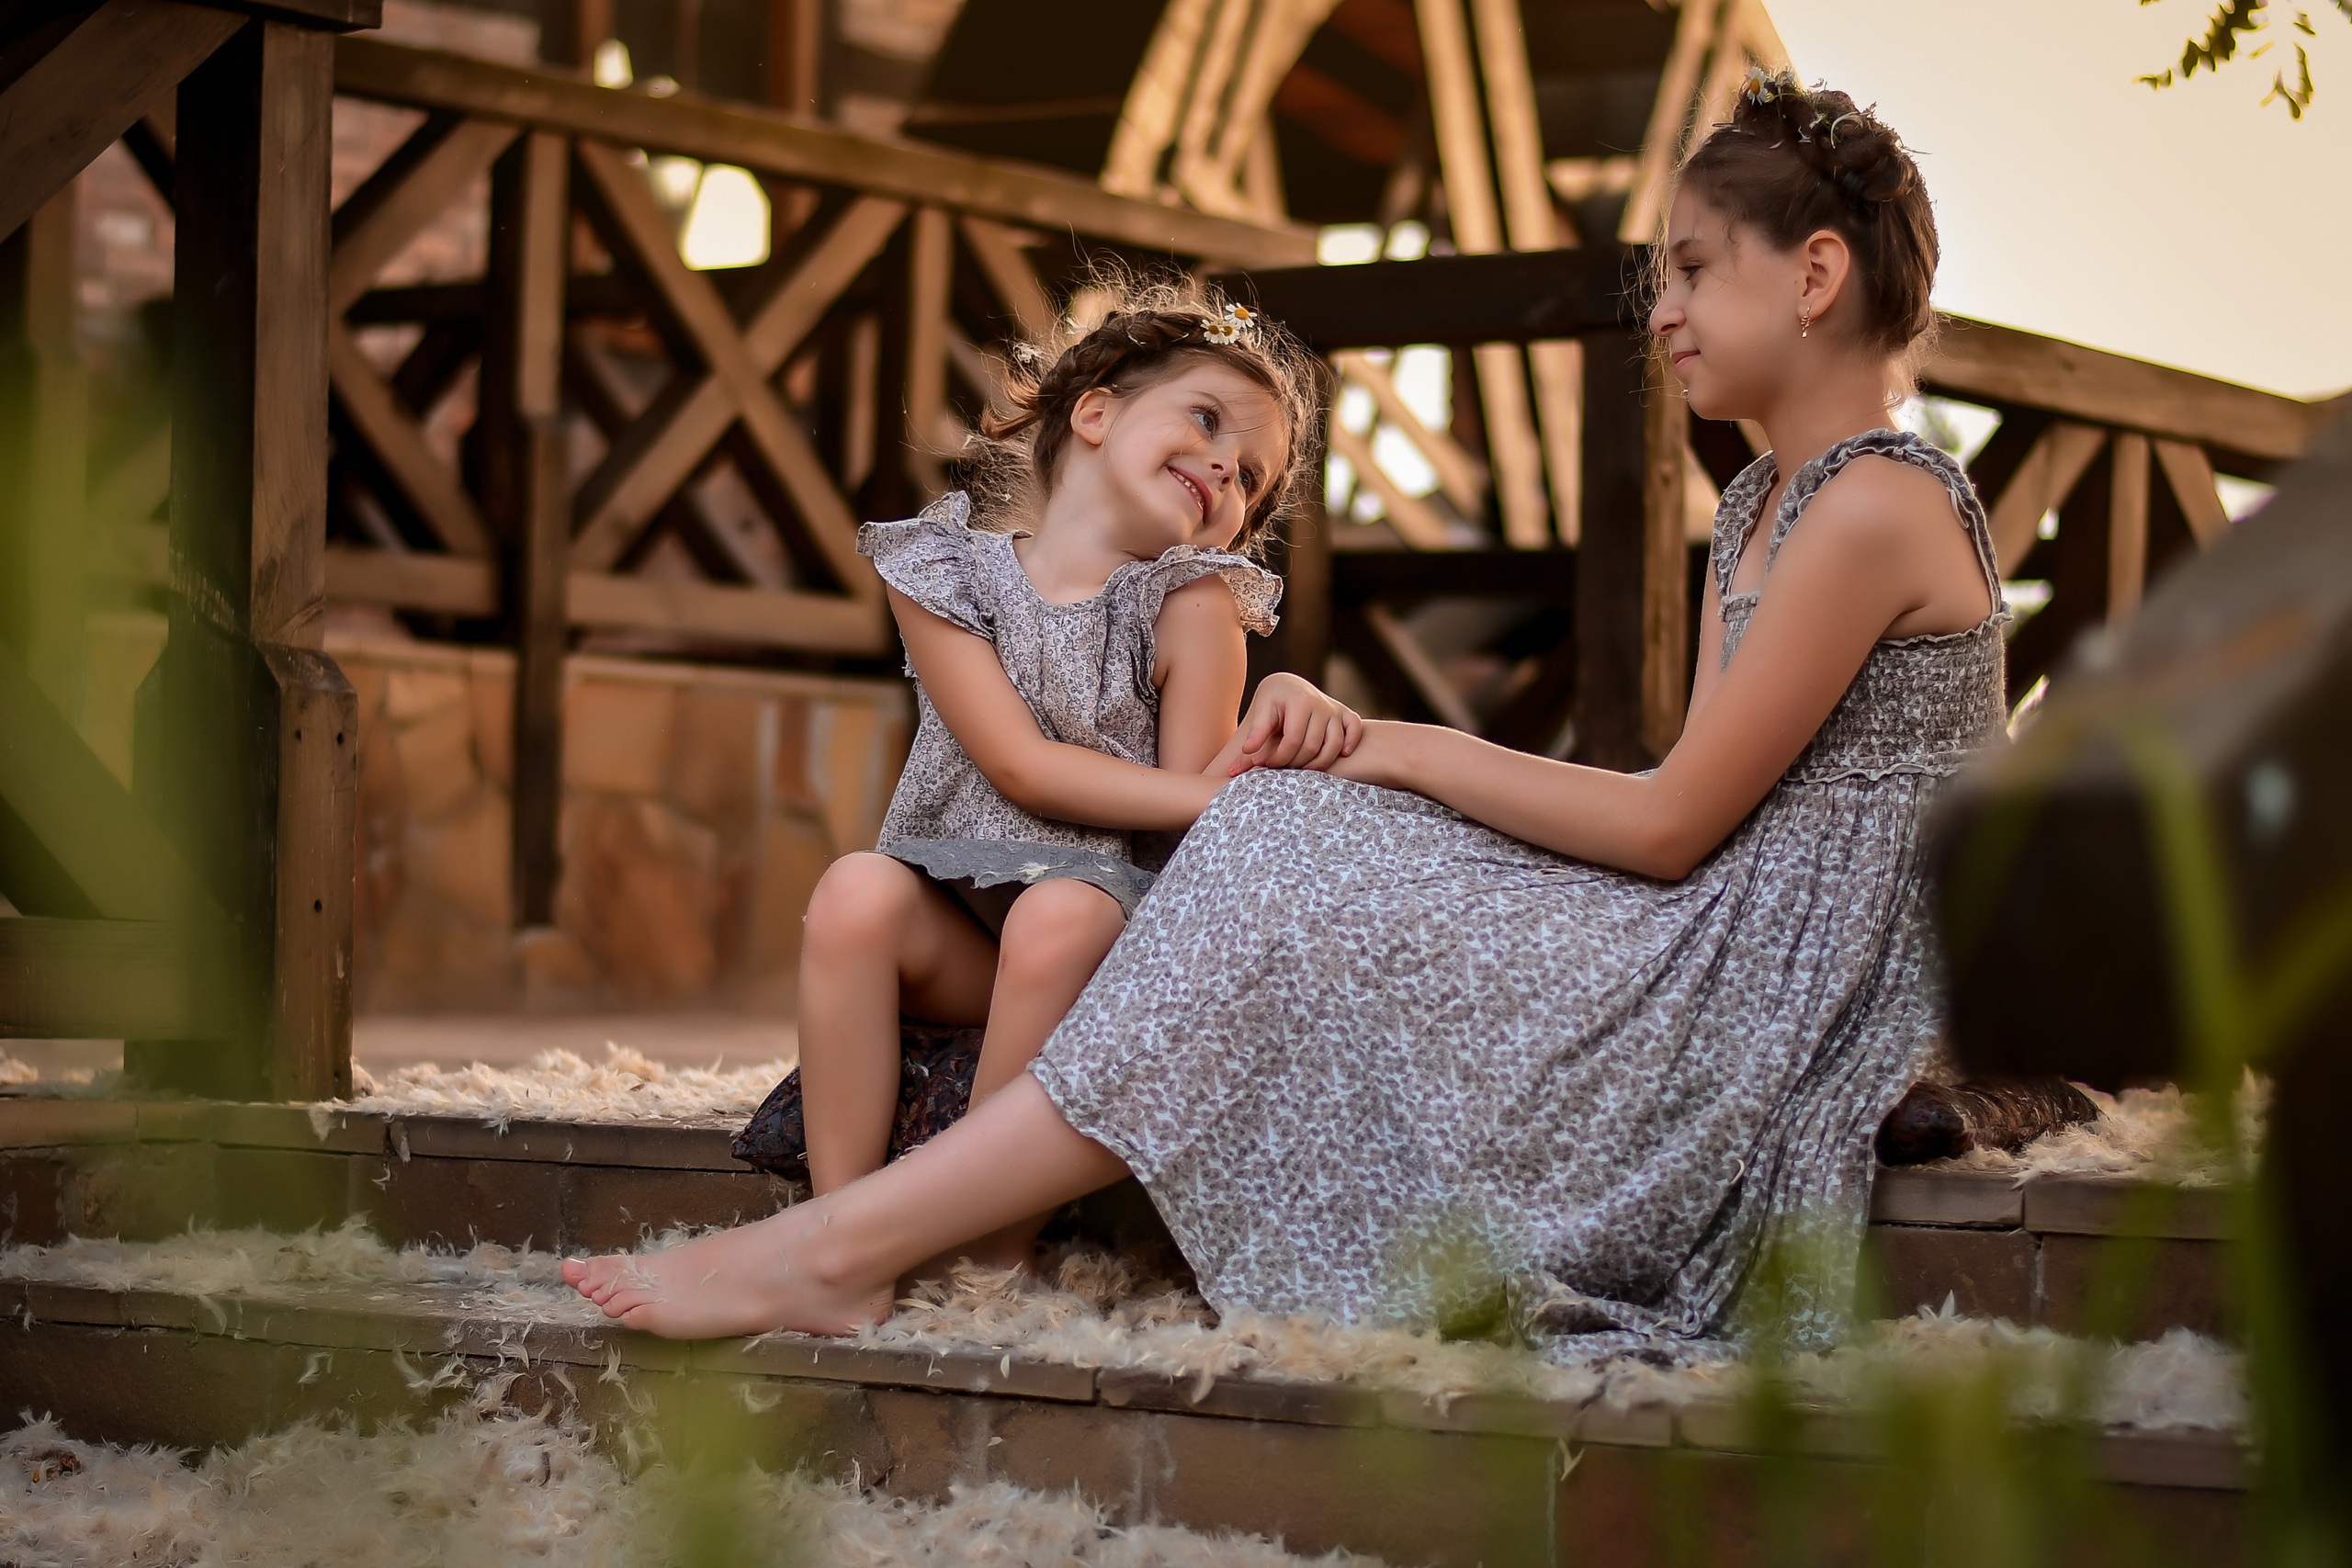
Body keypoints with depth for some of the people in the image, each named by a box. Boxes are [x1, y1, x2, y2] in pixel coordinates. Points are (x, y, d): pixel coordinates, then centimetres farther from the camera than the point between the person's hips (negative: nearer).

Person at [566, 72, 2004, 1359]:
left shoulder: (1879, 507, -15)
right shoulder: (1760, 506, 17)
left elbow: (1671, 824, -15)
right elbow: (1690, 809, 12)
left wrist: (1419, 751, -6)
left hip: (1788, 993, -9)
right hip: (1718, 952, 9)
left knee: (1285, 931, -16)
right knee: (1290, 836, -3)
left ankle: (844, 1249, -15)